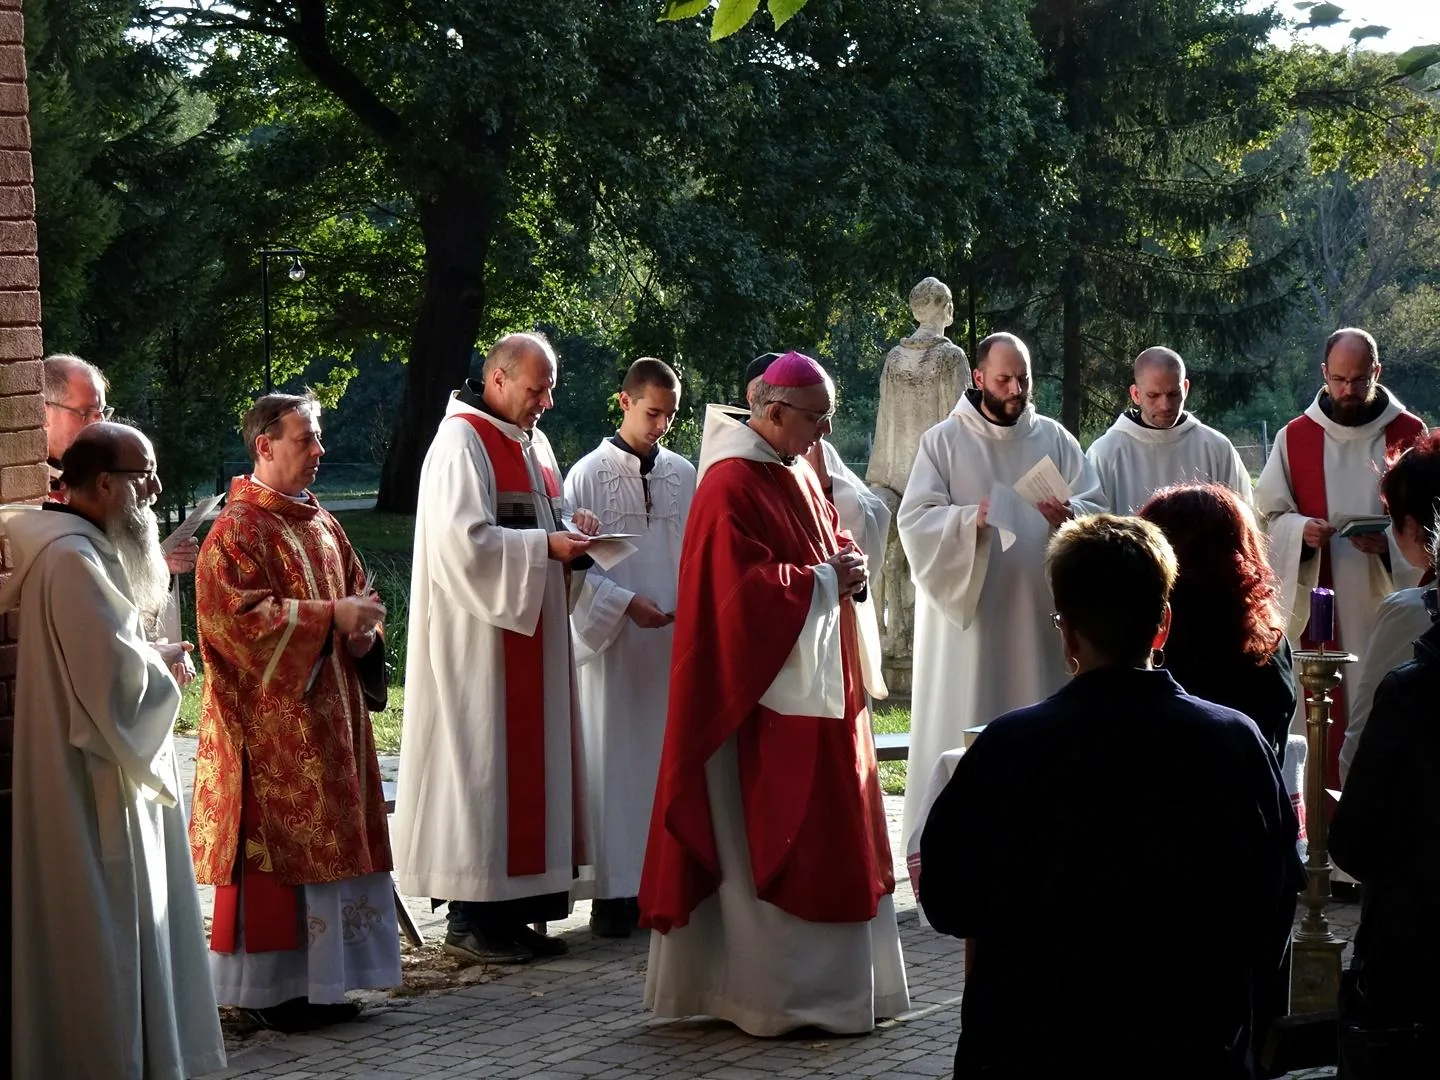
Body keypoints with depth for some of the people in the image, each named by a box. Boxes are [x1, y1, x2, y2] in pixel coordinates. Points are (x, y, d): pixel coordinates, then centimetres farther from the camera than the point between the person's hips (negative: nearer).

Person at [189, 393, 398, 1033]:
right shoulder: (238, 529, -11)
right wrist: (330, 617, -20)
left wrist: (362, 629, 0)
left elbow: (356, 590, 22)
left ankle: (315, 978, 18)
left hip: (330, 712, 8)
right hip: (269, 721, -8)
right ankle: (264, 987, 2)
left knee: (324, 842, 10)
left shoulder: (321, 523, 15)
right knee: (273, 843, -5)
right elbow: (240, 616, -21)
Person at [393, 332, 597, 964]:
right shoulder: (463, 442, -12)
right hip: (480, 634, -9)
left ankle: (512, 908, 14)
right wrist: (545, 546, -19)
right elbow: (463, 542, -21)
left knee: (529, 762, 8)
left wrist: (572, 530, 3)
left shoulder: (531, 441, 16)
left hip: (532, 630, 9)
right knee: (481, 764, -6)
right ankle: (470, 918, -1)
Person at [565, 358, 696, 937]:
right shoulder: (590, 474, -1)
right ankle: (613, 891, 2)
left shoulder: (683, 474, 9)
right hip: (611, 644, -3)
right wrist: (625, 602, -15)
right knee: (612, 760, -2)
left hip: (673, 643, 3)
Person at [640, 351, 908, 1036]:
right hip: (768, 695, -10)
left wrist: (847, 564, 1)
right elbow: (742, 590, -22)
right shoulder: (731, 485, -15)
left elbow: (828, 540, 24)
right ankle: (772, 995, 2)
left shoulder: (799, 473, 14)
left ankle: (828, 981, 18)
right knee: (771, 843, -5)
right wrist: (823, 581, -15)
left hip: (820, 686, 10)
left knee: (829, 837, 11)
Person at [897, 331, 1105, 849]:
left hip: (1038, 611, 3)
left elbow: (1097, 507, 4)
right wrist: (973, 518, -25)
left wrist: (1070, 516, -19)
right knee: (963, 726, -3)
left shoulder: (1054, 439, 9)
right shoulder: (943, 441, 1)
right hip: (968, 611, -3)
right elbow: (915, 520, -7)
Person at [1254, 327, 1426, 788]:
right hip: (1319, 606, 1)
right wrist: (1300, 530, -13)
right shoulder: (1295, 437, 6)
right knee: (1324, 718, -2)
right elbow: (1270, 513, 8)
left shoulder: (1409, 434, 2)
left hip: (1386, 600, -1)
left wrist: (1389, 541, -15)